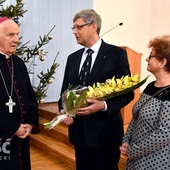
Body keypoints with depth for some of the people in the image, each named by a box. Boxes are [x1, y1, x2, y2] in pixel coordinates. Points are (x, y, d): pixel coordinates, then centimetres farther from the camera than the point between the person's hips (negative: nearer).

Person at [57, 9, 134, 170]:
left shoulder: (116, 54, -6)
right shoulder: (73, 58, 10)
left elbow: (127, 92, -7)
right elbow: (65, 90, 13)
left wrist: (104, 105, -23)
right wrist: (64, 110, -6)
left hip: (105, 130, -5)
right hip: (78, 130, 5)